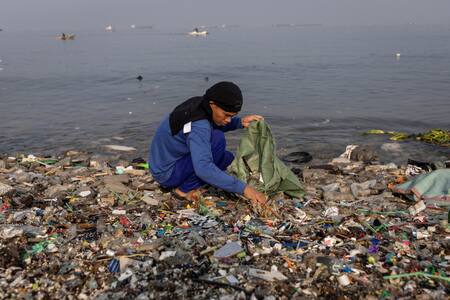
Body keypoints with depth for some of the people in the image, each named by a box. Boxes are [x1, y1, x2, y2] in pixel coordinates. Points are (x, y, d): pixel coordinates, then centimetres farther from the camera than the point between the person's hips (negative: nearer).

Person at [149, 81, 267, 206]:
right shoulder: (197, 126, -32)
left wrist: (240, 122, -5)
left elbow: (218, 124, 15)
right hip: (167, 173, -9)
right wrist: (243, 188, -41)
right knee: (217, 139, -23)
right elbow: (204, 168, -42)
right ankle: (186, 189, -11)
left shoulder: (200, 104, -5)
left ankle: (184, 183, 6)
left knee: (228, 158, 11)